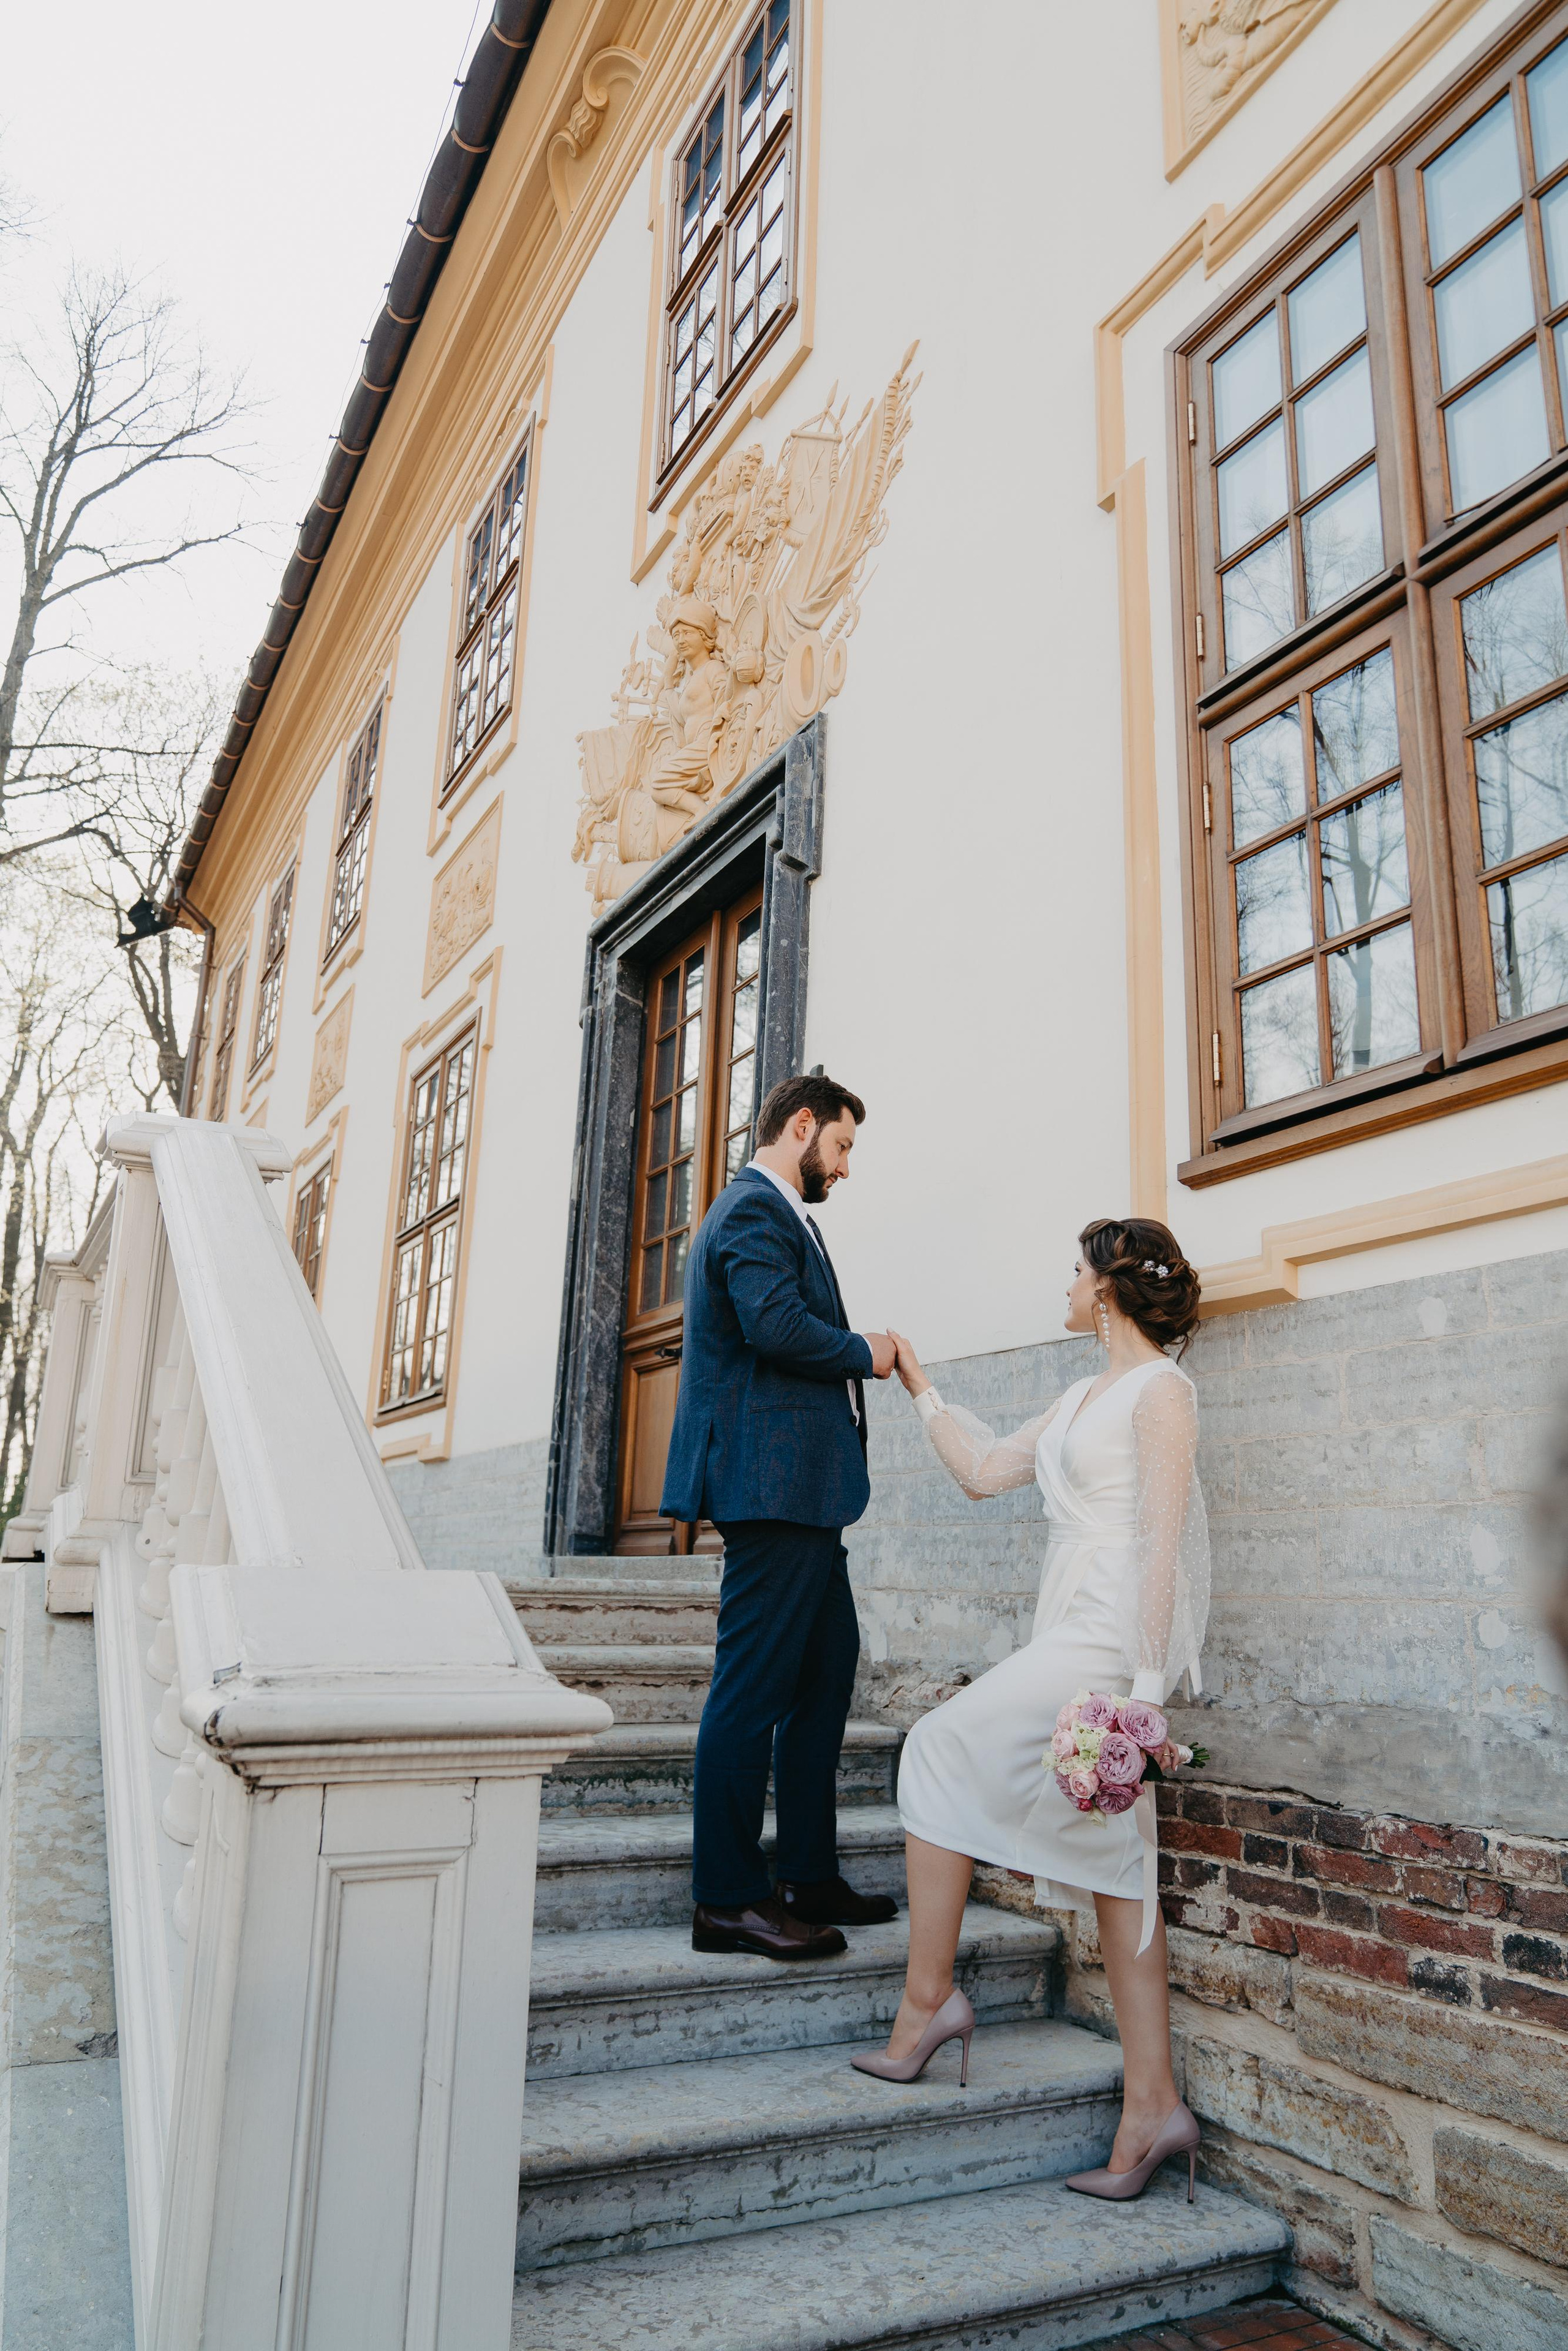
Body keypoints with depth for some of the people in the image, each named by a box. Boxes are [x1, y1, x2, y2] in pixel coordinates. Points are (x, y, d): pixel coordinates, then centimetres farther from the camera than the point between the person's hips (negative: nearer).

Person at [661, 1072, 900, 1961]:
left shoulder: (768, 1211, 24)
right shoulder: (758, 1210, -10)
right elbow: (774, 1324, -25)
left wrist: (855, 1361, 11)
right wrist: (864, 1353, -10)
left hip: (798, 1491, 11)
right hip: (775, 1481, -11)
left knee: (828, 1670, 15)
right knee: (756, 1685, -5)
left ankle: (810, 1877, 24)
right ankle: (728, 1900, 4)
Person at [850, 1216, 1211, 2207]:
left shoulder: (1161, 1390, -9)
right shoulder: (1084, 1397, 19)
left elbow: (1164, 1542, -15)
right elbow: (986, 1469, 24)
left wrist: (1147, 1685, -19)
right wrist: (919, 1385, 28)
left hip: (1109, 1639, -9)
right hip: (1074, 1635, 9)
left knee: (943, 1749, -7)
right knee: (1112, 1858, 7)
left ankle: (927, 1998, 3)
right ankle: (1153, 2105, 13)